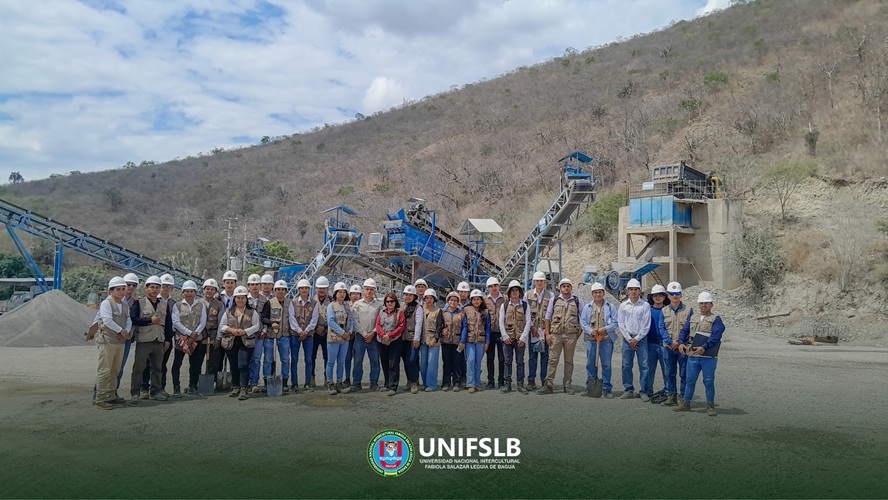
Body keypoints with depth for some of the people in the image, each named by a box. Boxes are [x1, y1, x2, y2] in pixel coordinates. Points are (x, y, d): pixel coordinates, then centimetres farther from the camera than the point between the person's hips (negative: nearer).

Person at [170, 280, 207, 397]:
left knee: (195, 364, 7)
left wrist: (195, 334, -9)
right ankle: (176, 388, -2)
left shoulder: (201, 305, 9)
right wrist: (189, 333, -13)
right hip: (180, 338, -2)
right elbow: (176, 322, -6)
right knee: (177, 363, -6)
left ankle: (192, 386, 21)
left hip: (197, 339, 2)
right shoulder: (177, 306, 3)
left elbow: (203, 322, 3)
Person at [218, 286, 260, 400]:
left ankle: (243, 389, -11)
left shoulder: (252, 312, 4)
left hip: (246, 343, -3)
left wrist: (245, 331, -14)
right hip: (231, 343, 3)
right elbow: (222, 326, 10)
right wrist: (231, 330, -9)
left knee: (243, 365, -13)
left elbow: (257, 326, -1)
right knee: (233, 366, 10)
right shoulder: (228, 312, 12)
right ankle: (235, 387, 24)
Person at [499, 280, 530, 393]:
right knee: (508, 361, 3)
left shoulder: (525, 306, 5)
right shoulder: (504, 306, 7)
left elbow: (528, 322, 0)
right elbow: (501, 322, 4)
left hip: (520, 338, -1)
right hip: (507, 338, 1)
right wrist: (505, 336, -6)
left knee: (520, 362, 3)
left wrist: (523, 337, -8)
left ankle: (520, 384, 7)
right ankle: (507, 384, 8)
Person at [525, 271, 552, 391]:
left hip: (546, 329, -1)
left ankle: (544, 380, 10)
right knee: (532, 356, 2)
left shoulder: (550, 295, 3)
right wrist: (531, 327, -4)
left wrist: (548, 328, -7)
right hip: (532, 329, 1)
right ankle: (531, 380, 7)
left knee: (545, 355, 2)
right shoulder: (528, 294, 8)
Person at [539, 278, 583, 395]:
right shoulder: (554, 300, 7)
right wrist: (547, 333, 1)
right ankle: (549, 385, -1)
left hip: (571, 335, 0)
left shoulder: (577, 301, 6)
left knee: (569, 361, 8)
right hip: (555, 334, 0)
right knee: (552, 360, -2)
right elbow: (548, 317, 8)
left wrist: (579, 333, 1)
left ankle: (568, 385, 15)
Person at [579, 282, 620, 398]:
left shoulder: (610, 307, 5)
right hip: (591, 339, 1)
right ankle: (590, 387, 17)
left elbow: (615, 322, 2)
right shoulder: (587, 307, 9)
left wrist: (605, 329, -12)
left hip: (606, 339, -1)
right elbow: (583, 322, 5)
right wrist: (591, 331, -10)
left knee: (606, 365, 2)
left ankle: (606, 389, 9)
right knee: (590, 364, 7)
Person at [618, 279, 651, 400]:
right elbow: (621, 324, 3)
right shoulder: (623, 306, 6)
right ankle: (628, 390, 13)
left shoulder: (645, 305, 0)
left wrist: (637, 339, -8)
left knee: (644, 365, -3)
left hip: (641, 338, -2)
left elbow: (646, 325, -3)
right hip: (627, 338, 2)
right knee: (626, 365, 4)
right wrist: (629, 339, -5)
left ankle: (644, 391, 2)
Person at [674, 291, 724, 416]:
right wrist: (681, 343, -5)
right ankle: (686, 403, 19)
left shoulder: (716, 319, -1)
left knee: (709, 381, 2)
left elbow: (715, 336, -13)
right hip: (692, 356, 4)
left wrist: (704, 347, -23)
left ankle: (710, 406, 12)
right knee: (690, 380, 10)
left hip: (708, 357, -4)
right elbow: (684, 331, 13)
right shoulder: (693, 318, 16)